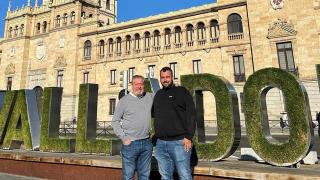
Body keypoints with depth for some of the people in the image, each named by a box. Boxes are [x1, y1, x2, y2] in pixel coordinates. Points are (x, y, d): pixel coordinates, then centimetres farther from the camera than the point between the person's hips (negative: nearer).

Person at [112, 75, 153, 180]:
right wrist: (123, 137, -8)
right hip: (130, 143, -3)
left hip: (147, 143, 3)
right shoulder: (124, 100, -3)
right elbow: (115, 121, 0)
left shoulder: (150, 97, 6)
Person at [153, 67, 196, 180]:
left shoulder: (181, 91, 0)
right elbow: (154, 113, 24)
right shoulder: (158, 94, 15)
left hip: (179, 142, -4)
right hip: (160, 143, 5)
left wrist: (188, 137, -13)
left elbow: (191, 114, -7)